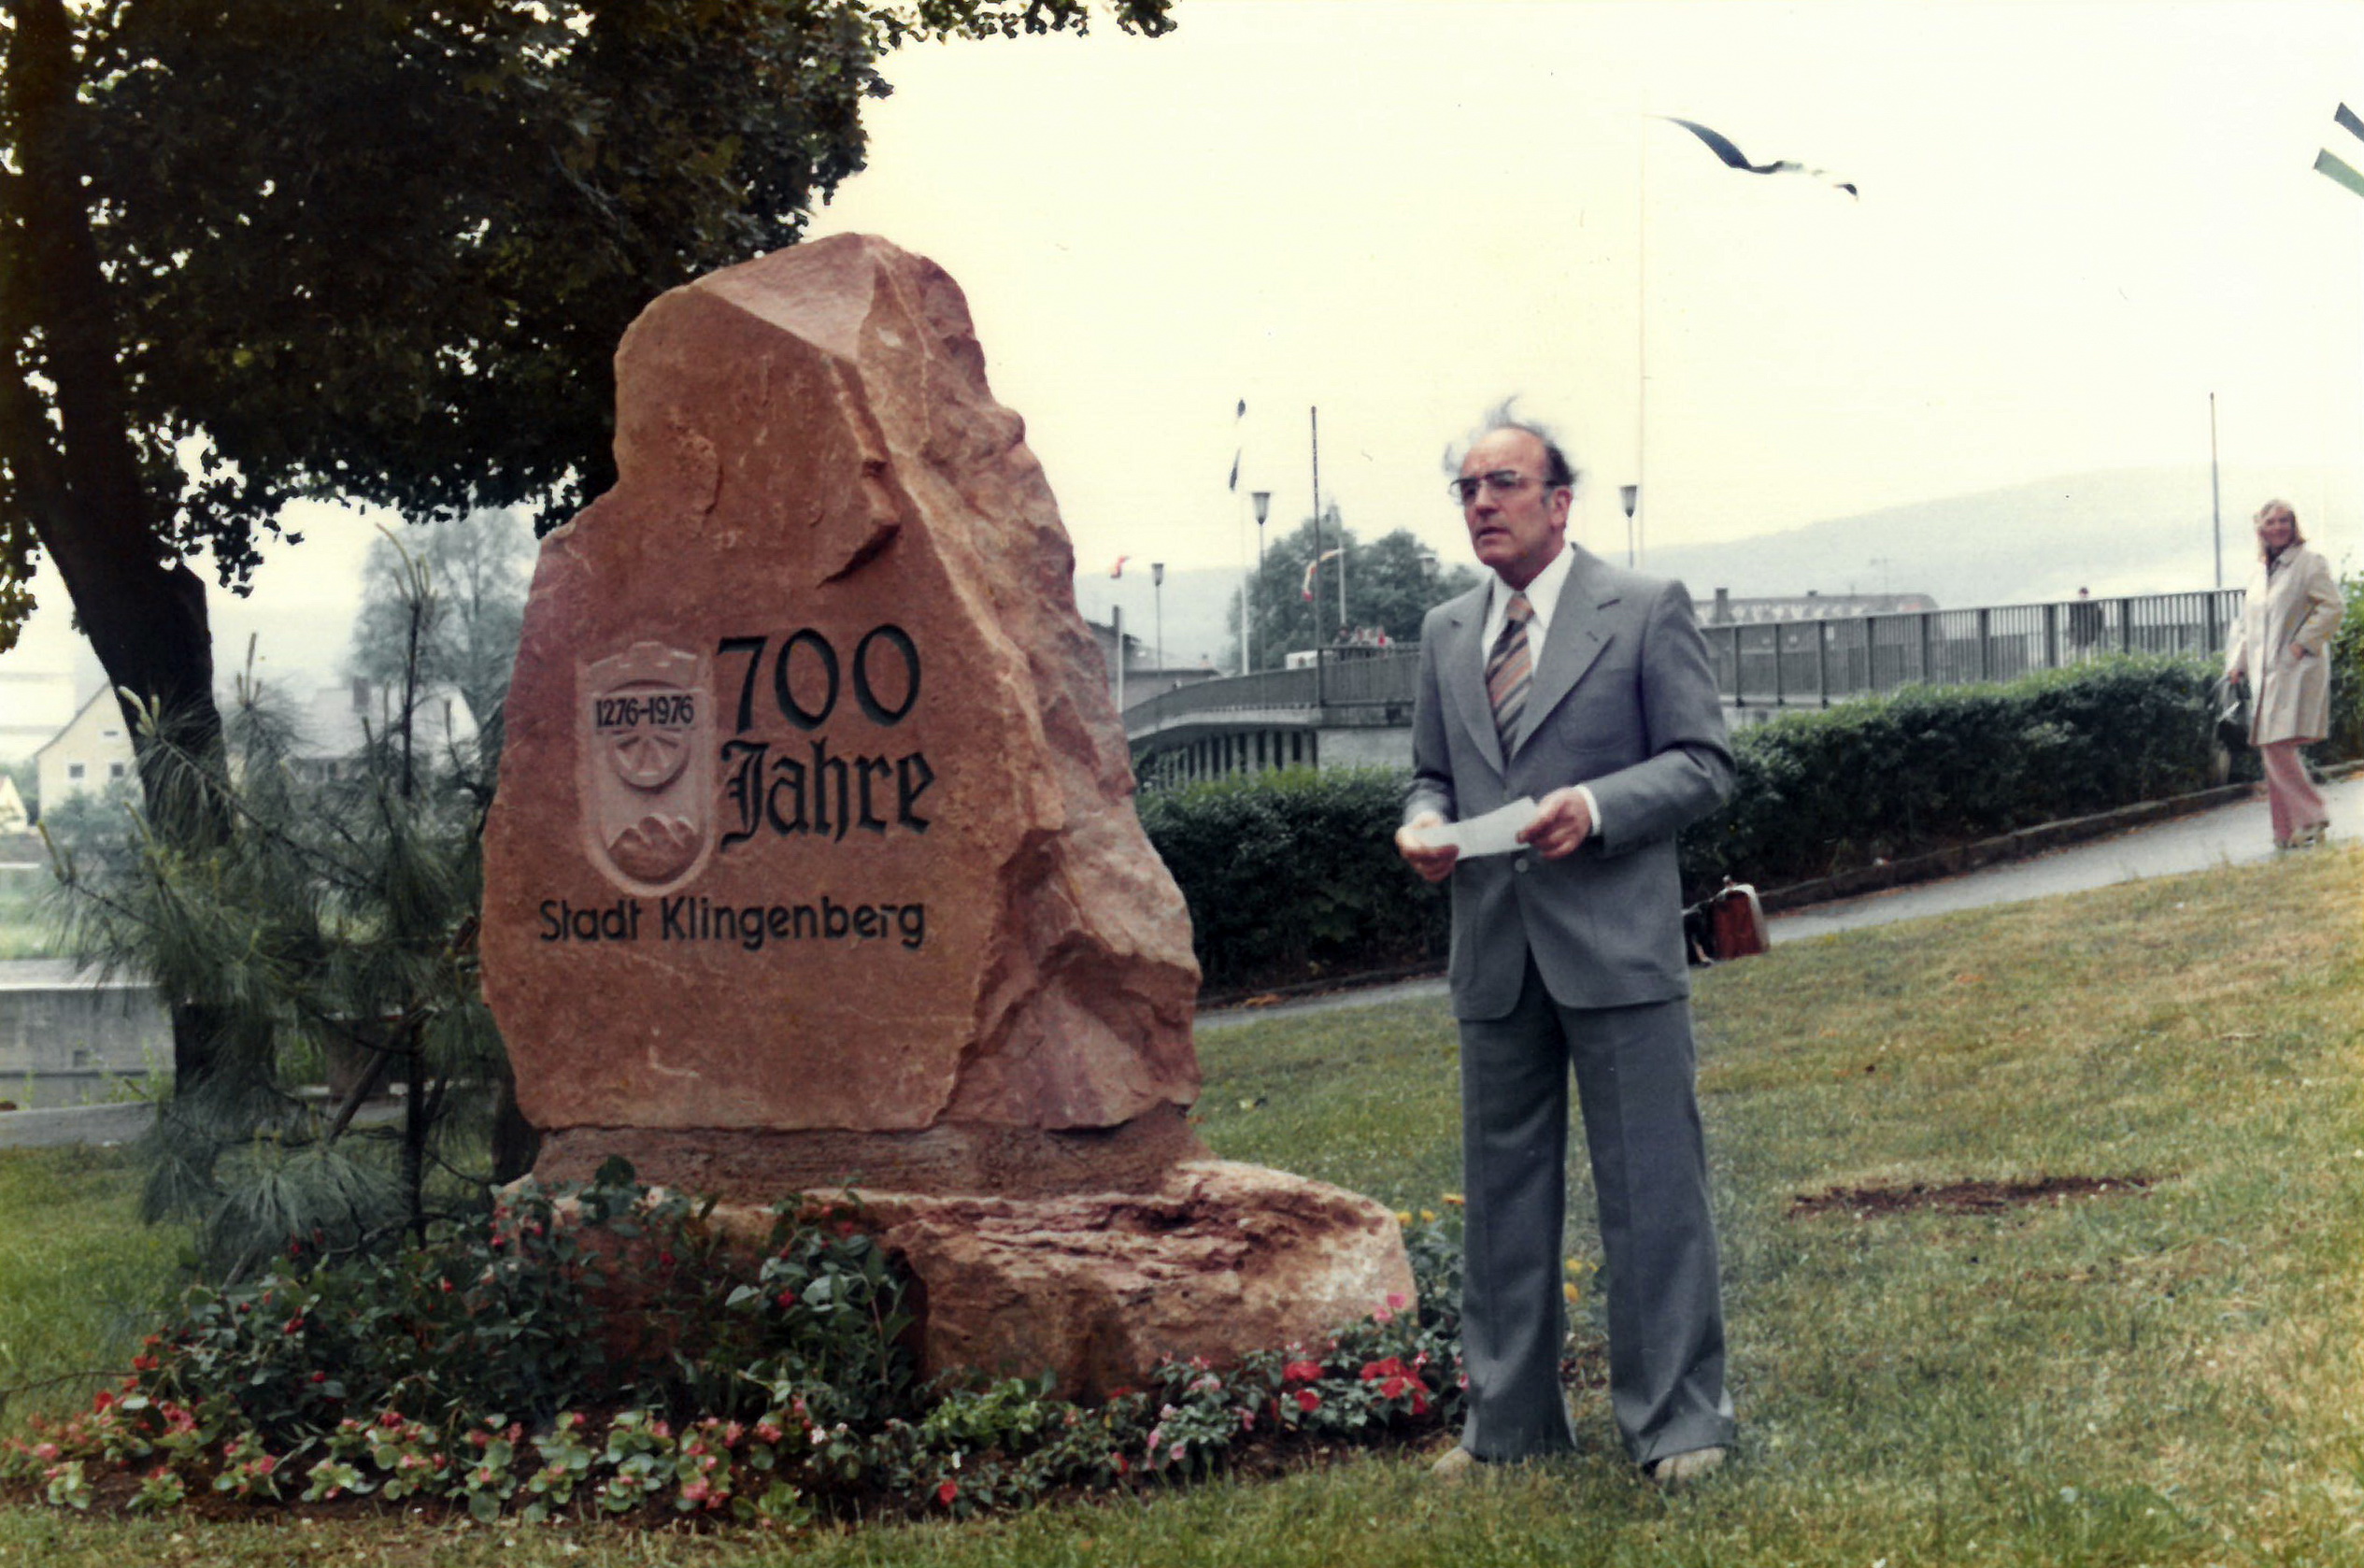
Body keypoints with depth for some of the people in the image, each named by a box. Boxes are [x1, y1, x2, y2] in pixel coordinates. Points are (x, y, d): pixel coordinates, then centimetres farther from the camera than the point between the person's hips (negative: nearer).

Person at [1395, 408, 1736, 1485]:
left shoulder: (1646, 610, -1)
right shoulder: (1445, 633, 14)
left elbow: (1703, 764, -4)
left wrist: (1593, 808, -20)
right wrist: (1423, 822, -2)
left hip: (1614, 946, -5)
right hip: (1492, 951, 5)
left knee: (1650, 1186, -2)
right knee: (1501, 1189, 10)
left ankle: (1677, 1422, 7)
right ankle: (1510, 1423, 20)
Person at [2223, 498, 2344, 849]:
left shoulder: (2310, 564, -2)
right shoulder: (2258, 573, 19)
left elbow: (2331, 608, -9)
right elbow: (2245, 623, 25)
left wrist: (2302, 644, -15)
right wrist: (2237, 662, 12)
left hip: (2297, 672, -7)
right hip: (2265, 675, 7)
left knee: (2279, 745, -17)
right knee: (2270, 750, 4)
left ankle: (2310, 817, -8)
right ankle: (2289, 832, 9)